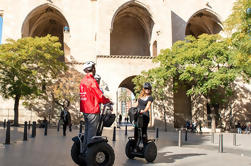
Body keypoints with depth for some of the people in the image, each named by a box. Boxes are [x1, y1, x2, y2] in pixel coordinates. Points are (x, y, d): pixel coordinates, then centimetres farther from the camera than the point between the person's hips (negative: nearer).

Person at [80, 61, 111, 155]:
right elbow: (100, 96, -15)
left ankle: (84, 150, 24)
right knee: (92, 132, -2)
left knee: (87, 130, 17)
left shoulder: (83, 81, 11)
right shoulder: (92, 81, -16)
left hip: (85, 110, 9)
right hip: (92, 110, -9)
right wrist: (108, 101, 1)